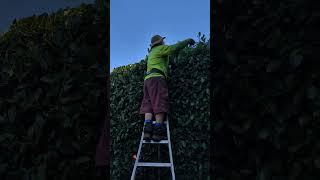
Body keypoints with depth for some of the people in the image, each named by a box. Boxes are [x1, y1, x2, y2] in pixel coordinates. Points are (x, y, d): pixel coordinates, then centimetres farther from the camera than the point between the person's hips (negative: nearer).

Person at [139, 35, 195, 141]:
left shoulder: (151, 53, 31)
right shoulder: (160, 48, 6)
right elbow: (175, 48, -6)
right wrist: (187, 41, 6)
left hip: (148, 79, 8)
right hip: (157, 78, -8)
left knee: (148, 105, -6)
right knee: (160, 104, -15)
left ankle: (147, 130, -20)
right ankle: (158, 132, -25)